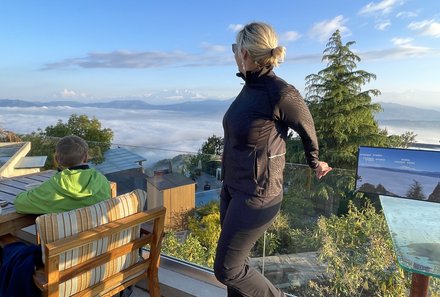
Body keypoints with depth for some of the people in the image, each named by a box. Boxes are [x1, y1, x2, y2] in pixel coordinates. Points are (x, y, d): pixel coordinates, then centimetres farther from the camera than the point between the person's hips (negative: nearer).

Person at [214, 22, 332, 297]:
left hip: (256, 196, -8)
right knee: (234, 262, 19)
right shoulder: (250, 87, 3)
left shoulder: (281, 93, -21)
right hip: (233, 188, 8)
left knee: (226, 270, 3)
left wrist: (315, 164, 15)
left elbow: (307, 130, -4)